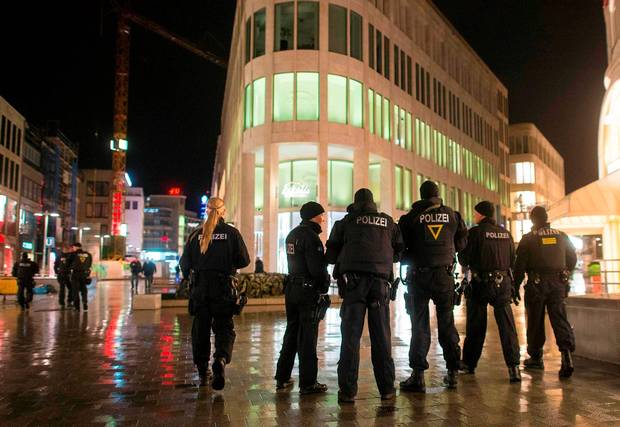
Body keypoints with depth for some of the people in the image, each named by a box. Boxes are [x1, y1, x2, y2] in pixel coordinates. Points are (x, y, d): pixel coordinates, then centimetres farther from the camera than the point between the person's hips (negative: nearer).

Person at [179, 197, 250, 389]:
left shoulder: (196, 234, 1)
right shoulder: (232, 233, -4)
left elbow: (184, 263, 4)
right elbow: (244, 260, -3)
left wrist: (190, 277, 24)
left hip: (200, 287, 2)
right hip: (224, 287, -2)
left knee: (200, 328, 13)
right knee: (224, 327, 6)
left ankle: (202, 371, 20)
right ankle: (221, 359, -21)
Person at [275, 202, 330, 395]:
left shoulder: (292, 235, 13)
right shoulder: (311, 236, -15)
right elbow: (317, 268, -20)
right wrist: (324, 285, -4)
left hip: (291, 289, 8)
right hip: (308, 290, -8)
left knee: (291, 332, 16)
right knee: (307, 336, -2)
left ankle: (282, 378, 23)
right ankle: (308, 383, 5)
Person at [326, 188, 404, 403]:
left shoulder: (346, 222, 8)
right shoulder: (388, 221, 14)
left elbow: (331, 254, 9)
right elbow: (399, 251, 18)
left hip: (355, 280, -2)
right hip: (380, 281, 2)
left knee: (350, 335, 0)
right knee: (381, 337, 8)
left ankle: (348, 390, -1)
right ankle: (386, 388, 11)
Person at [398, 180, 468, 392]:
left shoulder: (410, 217, -5)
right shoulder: (452, 215, 3)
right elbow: (461, 243, 13)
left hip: (418, 276, -2)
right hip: (444, 275, 2)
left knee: (419, 325, 2)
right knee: (447, 323, 12)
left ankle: (418, 374, 0)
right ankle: (452, 372, 18)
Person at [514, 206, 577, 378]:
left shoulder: (528, 238, -4)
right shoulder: (562, 236, 7)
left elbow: (520, 266, -6)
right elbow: (572, 259, 16)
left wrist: (516, 287, 0)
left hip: (537, 284, -3)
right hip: (558, 284, 3)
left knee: (535, 322, 7)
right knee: (560, 319, 2)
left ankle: (536, 358, 16)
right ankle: (567, 354, -17)